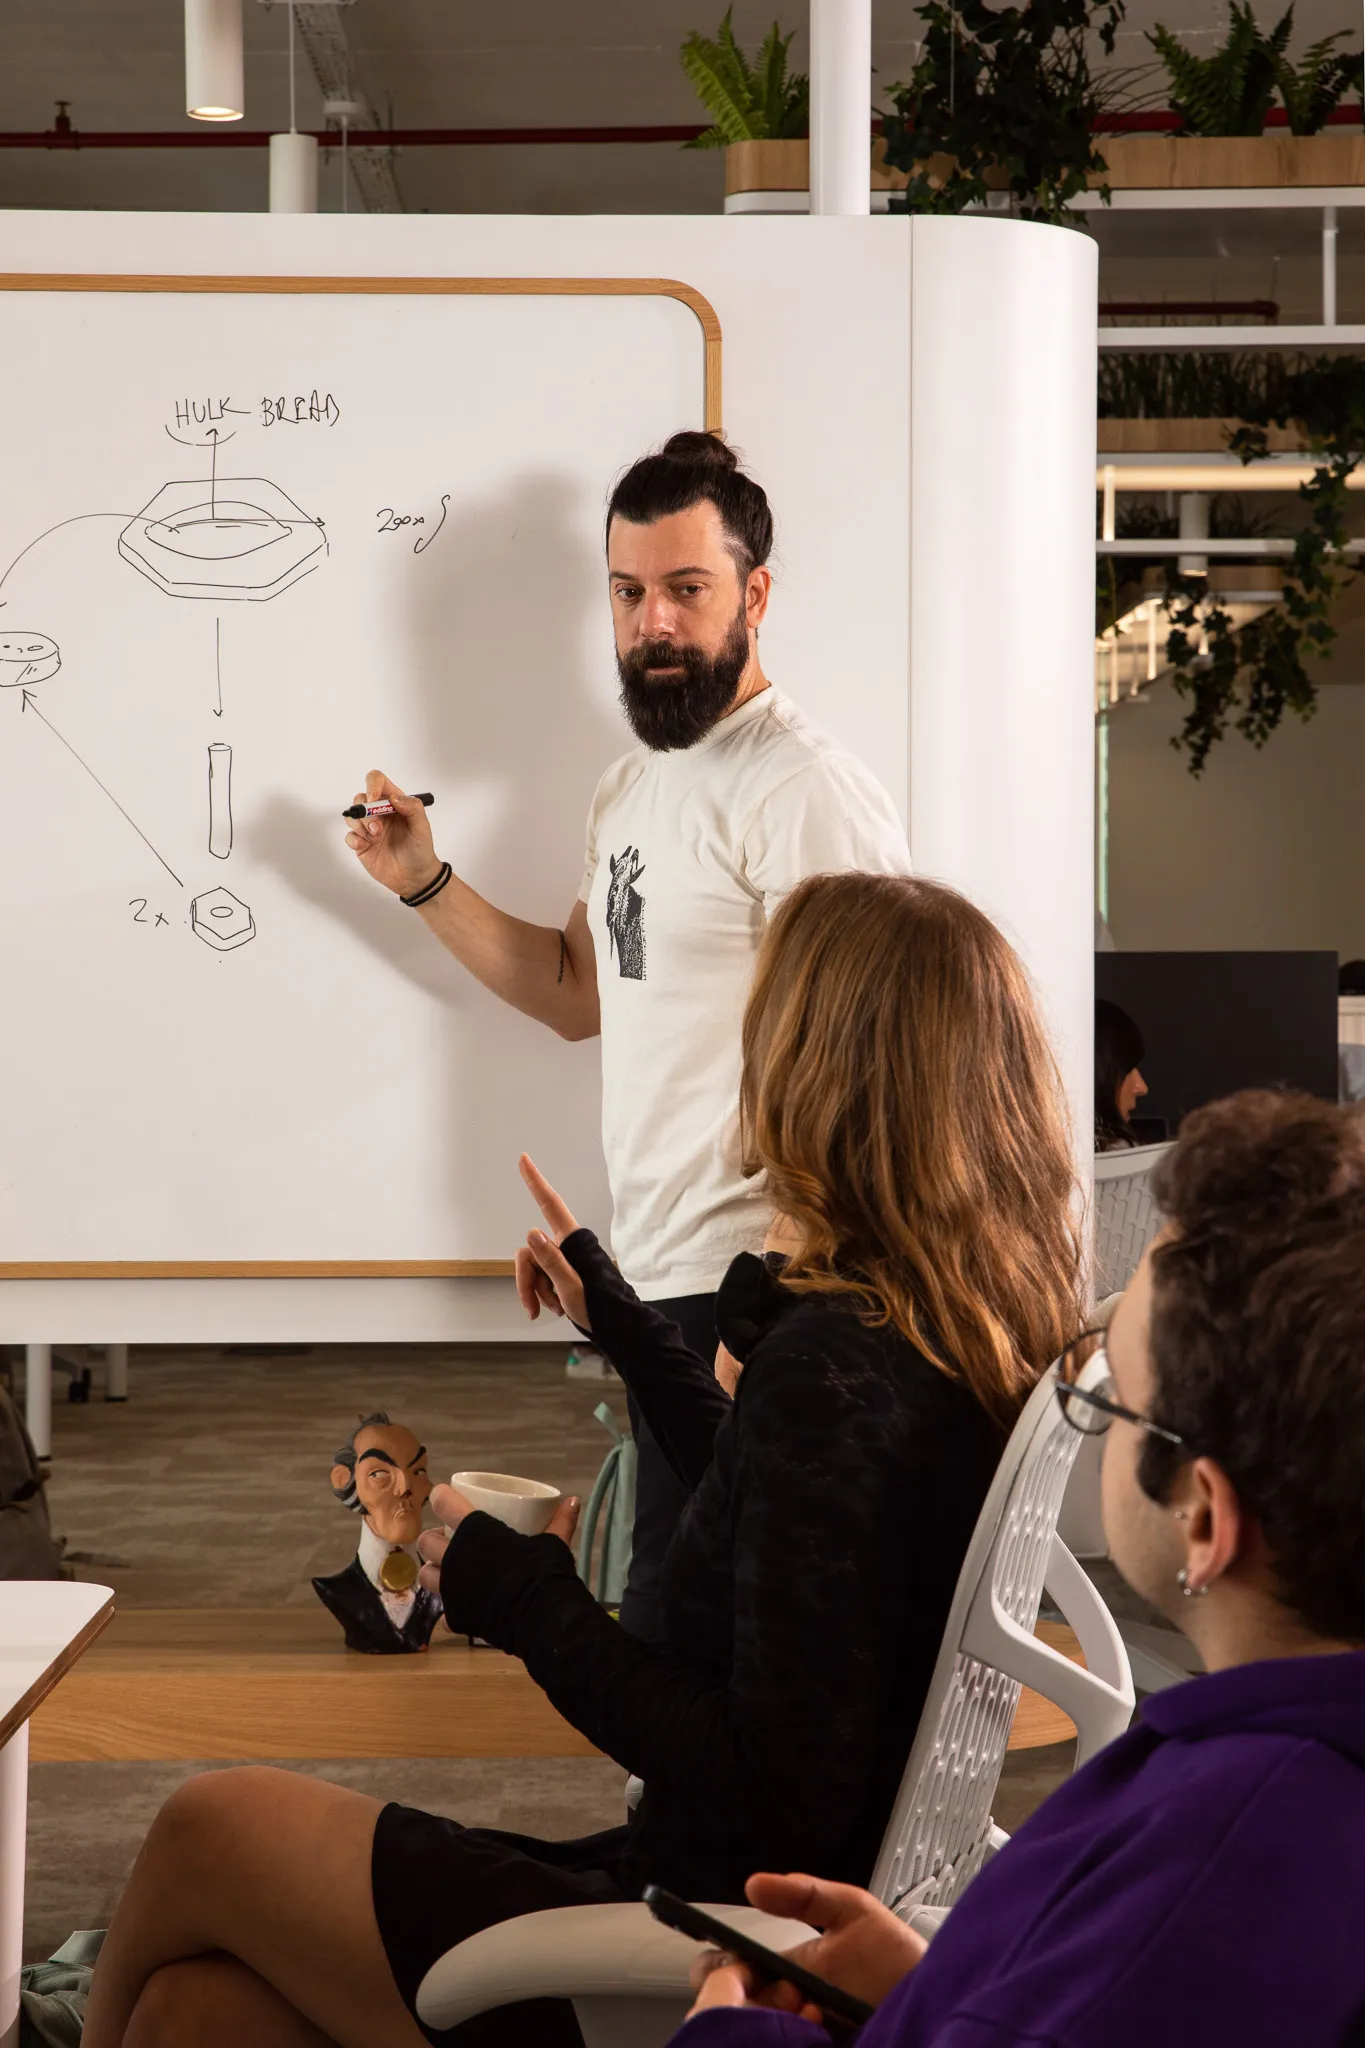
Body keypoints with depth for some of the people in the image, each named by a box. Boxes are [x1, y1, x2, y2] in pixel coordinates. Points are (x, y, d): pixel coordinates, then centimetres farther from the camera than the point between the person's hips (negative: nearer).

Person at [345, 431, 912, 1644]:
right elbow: (582, 993, 26)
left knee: (677, 1627, -6)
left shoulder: (806, 794, -15)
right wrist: (425, 884, 16)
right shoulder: (634, 787, 17)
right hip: (658, 1274, 10)